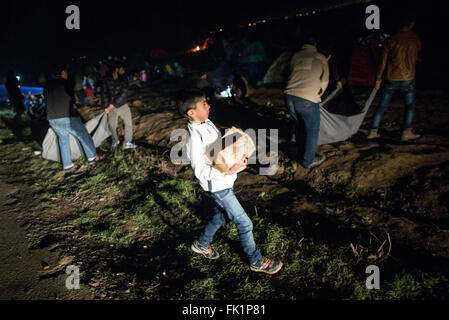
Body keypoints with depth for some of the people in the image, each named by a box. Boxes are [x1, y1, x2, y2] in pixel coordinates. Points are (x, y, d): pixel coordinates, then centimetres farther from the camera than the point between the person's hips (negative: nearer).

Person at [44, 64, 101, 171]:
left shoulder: (47, 85, 12)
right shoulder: (64, 82, -6)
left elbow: (46, 102, 16)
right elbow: (72, 99, -1)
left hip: (52, 118, 7)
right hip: (67, 117, -7)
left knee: (63, 139, 16)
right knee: (83, 135, 8)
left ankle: (67, 165, 14)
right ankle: (92, 158, 14)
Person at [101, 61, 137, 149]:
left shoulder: (124, 79, -6)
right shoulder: (106, 81, -8)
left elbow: (123, 93, -12)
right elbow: (104, 94, -4)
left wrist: (114, 104, -15)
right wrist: (106, 106, -9)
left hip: (123, 105, 1)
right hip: (111, 107, -1)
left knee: (128, 123, -4)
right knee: (112, 126, 7)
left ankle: (127, 142, 6)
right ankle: (115, 140, 32)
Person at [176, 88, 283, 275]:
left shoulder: (207, 123, 1)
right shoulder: (194, 138, -27)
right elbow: (200, 171, -25)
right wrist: (228, 171, -35)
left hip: (224, 181, 9)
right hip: (218, 186, -9)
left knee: (219, 217, 26)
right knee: (244, 223, 1)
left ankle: (201, 245, 49)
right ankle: (256, 261, 20)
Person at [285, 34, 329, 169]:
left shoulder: (295, 56, 16)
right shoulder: (320, 58, 8)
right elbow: (324, 81, 10)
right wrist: (317, 96, 26)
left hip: (290, 96, 5)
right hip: (307, 99, -5)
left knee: (300, 127, 22)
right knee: (312, 130, 11)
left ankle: (302, 156, 34)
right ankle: (309, 160, 19)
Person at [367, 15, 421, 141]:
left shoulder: (392, 39, -2)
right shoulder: (416, 39, -1)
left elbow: (383, 60, -1)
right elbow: (415, 58, 14)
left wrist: (378, 79, 5)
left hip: (391, 79, 1)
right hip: (407, 78, -1)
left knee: (383, 105, 9)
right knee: (410, 105, 15)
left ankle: (373, 131, 11)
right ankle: (407, 132, 9)